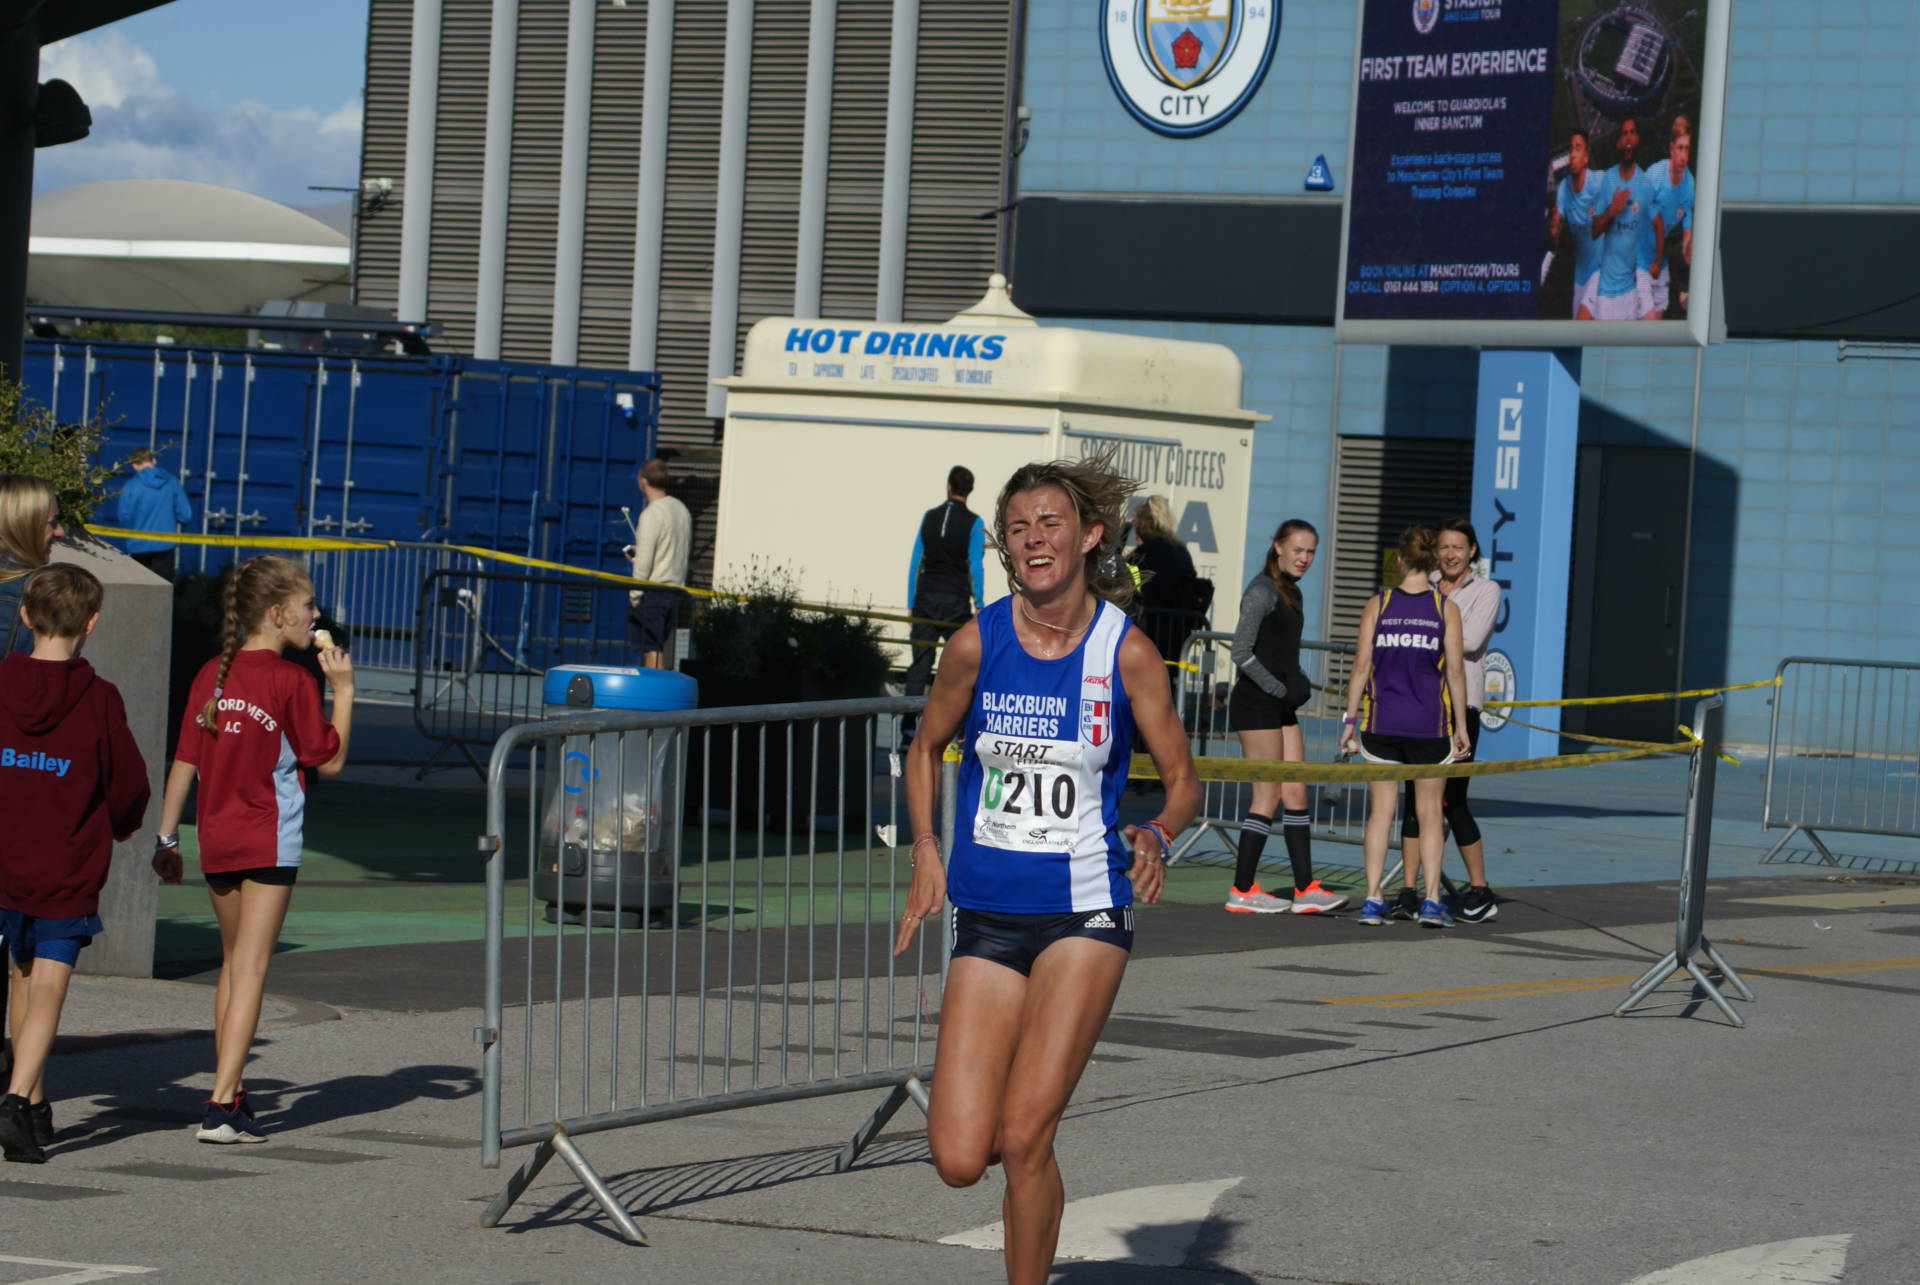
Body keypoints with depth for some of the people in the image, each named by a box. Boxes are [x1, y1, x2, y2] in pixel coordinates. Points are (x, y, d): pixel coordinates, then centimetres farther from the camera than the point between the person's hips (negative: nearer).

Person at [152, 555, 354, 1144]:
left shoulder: (211, 675, 5)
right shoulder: (291, 681, -11)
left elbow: (185, 762, 6)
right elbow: (329, 761, -4)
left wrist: (166, 838, 11)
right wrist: (343, 688, 0)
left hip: (216, 840, 6)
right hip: (270, 840, -6)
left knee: (233, 963, 20)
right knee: (250, 968, -6)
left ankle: (229, 1090, 28)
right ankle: (222, 1106, -13)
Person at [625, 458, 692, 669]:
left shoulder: (651, 514, -16)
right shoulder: (681, 510, 9)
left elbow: (643, 562, -18)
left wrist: (634, 595, -9)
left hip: (652, 590, -8)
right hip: (676, 588, 8)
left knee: (651, 650, -4)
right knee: (658, 648, 14)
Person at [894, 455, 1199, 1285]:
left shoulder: (1125, 651, -6)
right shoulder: (977, 643, -2)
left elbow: (1182, 778, 1)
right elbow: (926, 748, 15)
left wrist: (1156, 836, -20)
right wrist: (927, 853, 2)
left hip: (1085, 912, -2)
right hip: (987, 914, 2)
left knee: (1023, 1140, -12)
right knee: (959, 1160, -4)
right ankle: (1028, 1132, 33)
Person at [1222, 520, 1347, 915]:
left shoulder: (1291, 592, 16)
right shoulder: (1262, 591, -12)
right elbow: (1242, 653, -18)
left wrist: (1299, 683, 7)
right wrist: (1281, 689, -16)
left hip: (1282, 706, 9)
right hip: (1256, 703, -9)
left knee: (1296, 794, 7)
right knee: (1268, 797, -7)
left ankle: (1305, 889, 9)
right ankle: (1242, 890, -1)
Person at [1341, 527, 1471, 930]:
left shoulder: (1378, 605, 0)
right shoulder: (1446, 609, -2)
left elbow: (1362, 665, -1)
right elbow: (1455, 671, -2)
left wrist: (1350, 719, 5)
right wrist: (1461, 726, 4)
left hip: (1381, 721, 1)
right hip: (1429, 723, -1)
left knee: (1380, 810, 6)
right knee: (1429, 812, 8)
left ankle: (1372, 900, 2)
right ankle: (1431, 900, 3)